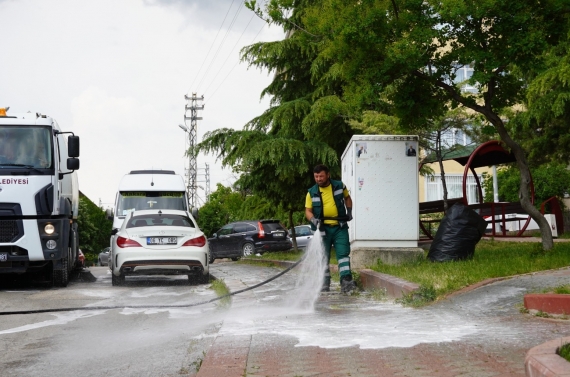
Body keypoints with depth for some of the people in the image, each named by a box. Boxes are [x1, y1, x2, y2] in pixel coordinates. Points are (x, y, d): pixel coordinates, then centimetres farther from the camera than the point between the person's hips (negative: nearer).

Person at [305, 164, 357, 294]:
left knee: (343, 253, -9)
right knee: (323, 256, 6)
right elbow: (308, 211, 0)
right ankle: (325, 283, 16)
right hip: (322, 228, 0)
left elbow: (347, 198, 18)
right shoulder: (312, 192, -1)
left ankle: (346, 281, -13)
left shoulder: (339, 186, 2)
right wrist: (313, 220, -20)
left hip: (340, 227, 0)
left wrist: (349, 211, 4)